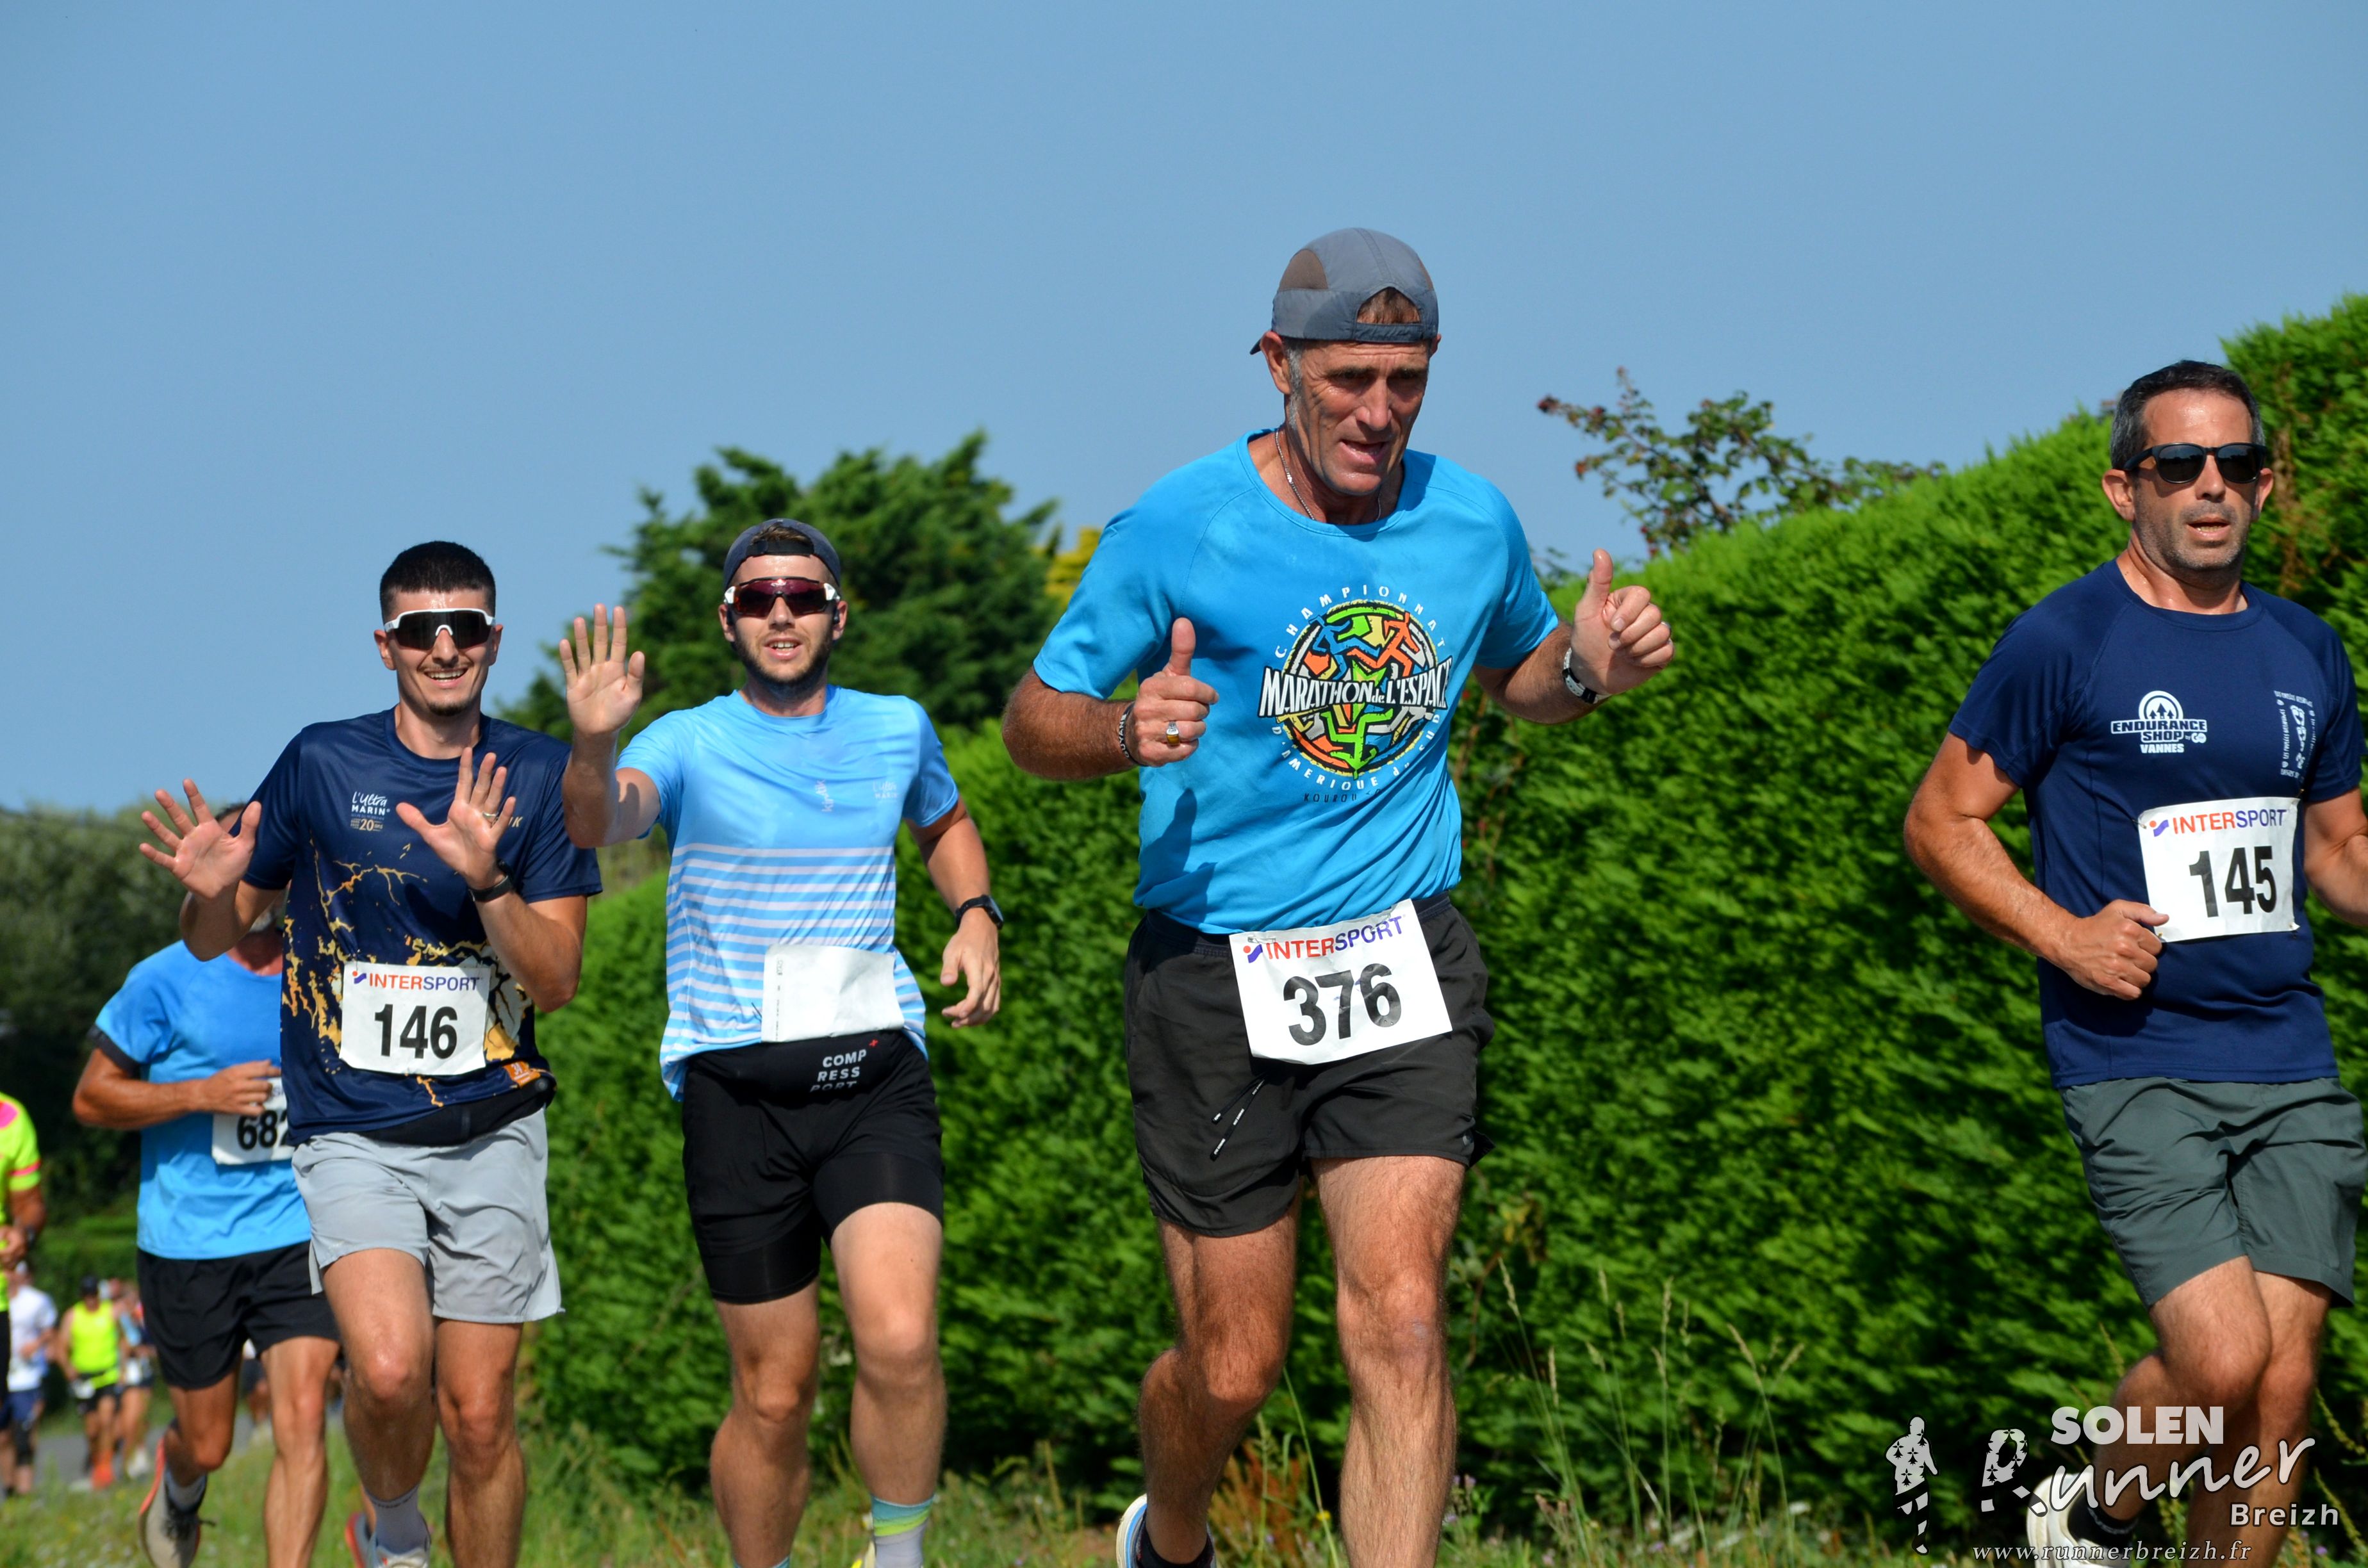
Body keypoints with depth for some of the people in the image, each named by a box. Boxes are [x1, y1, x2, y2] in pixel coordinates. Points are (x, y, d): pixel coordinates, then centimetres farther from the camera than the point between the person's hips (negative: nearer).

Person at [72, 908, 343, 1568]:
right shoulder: (165, 982, -6)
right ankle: (177, 1486, 48)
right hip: (189, 1243, -1)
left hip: (299, 1236, 1)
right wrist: (204, 1094, -16)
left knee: (303, 1419, -17)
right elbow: (91, 1097, -4)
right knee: (208, 1446, 10)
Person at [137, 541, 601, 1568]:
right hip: (351, 1129, -1)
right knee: (391, 1368, -22)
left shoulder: (538, 777, 3)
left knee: (479, 1411, 0)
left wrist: (486, 879, -18)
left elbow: (554, 981, -1)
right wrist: (211, 893, -14)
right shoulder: (322, 765, 1)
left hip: (490, 1131, 1)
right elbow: (212, 940, 9)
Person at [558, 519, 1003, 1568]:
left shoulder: (896, 729, 11)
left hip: (876, 1076, 1)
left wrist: (975, 914, 13)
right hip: (738, 1087, -1)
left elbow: (944, 824, 33)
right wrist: (594, 745, -43)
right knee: (774, 1394, 2)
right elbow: (598, 824, -21)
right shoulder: (690, 745, 1)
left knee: (898, 1340, -21)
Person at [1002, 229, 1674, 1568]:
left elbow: (1520, 674, 23)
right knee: (1235, 1364, 5)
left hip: (1403, 956, 2)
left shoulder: (1473, 520, 2)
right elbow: (1035, 719, 0)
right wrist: (1129, 730, -23)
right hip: (1215, 969, -2)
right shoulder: (1181, 528, -8)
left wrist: (1590, 666, -1)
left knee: (1402, 1322, -16)